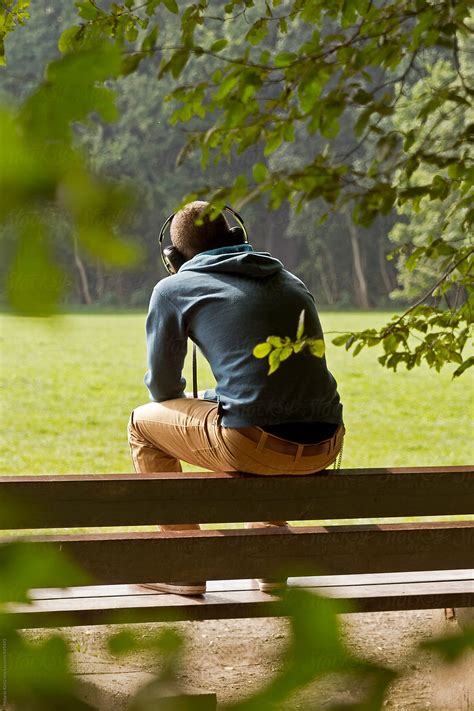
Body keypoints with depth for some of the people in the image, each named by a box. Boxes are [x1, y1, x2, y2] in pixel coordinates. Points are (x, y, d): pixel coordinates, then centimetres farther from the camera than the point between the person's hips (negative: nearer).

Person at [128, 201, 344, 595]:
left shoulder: (174, 289, 9)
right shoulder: (293, 282, 24)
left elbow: (163, 389, 14)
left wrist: (194, 402, 38)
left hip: (252, 444, -5)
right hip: (324, 447, 5)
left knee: (144, 422, 22)